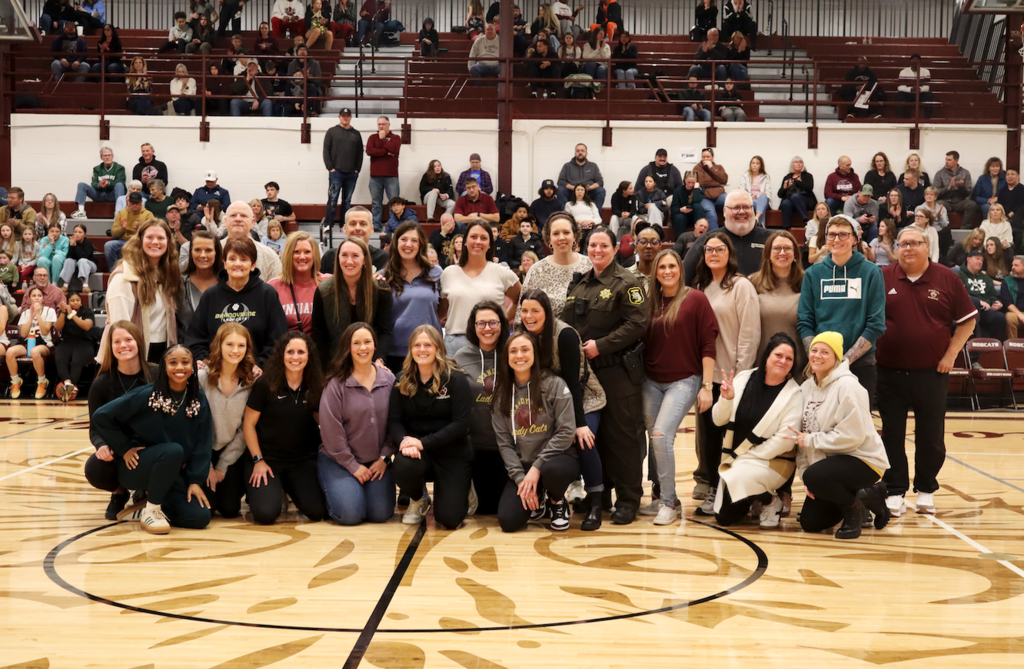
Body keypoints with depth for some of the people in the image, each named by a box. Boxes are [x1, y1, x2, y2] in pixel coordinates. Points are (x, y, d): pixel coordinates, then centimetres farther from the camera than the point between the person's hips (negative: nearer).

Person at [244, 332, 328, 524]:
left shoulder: (315, 388, -1)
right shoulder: (265, 385, -10)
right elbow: (249, 423, -4)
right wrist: (258, 460, -8)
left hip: (303, 460, 3)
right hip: (267, 458, -3)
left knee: (317, 511, -15)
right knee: (266, 513, -20)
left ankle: (290, 488, 19)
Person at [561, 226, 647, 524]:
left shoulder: (626, 283, -7)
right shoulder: (578, 284, 14)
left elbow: (637, 323, -15)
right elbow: (566, 321, 20)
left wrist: (600, 345, -18)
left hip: (618, 372, -6)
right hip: (585, 372, 7)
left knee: (622, 436, -2)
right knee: (594, 435, 12)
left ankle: (628, 500, 6)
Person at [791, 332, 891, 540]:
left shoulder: (847, 386, -17)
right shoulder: (806, 388, 5)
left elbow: (852, 436, -24)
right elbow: (802, 436, 5)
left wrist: (810, 440, -19)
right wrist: (805, 474, -4)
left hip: (862, 459, -8)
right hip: (831, 460, 8)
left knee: (815, 476, -34)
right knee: (809, 523, 4)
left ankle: (854, 508, -5)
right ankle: (868, 495, 21)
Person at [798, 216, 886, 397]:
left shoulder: (871, 272, 0)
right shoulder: (813, 273, 6)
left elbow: (876, 325, -5)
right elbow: (804, 322, 3)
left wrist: (847, 359, -14)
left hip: (860, 363, -1)